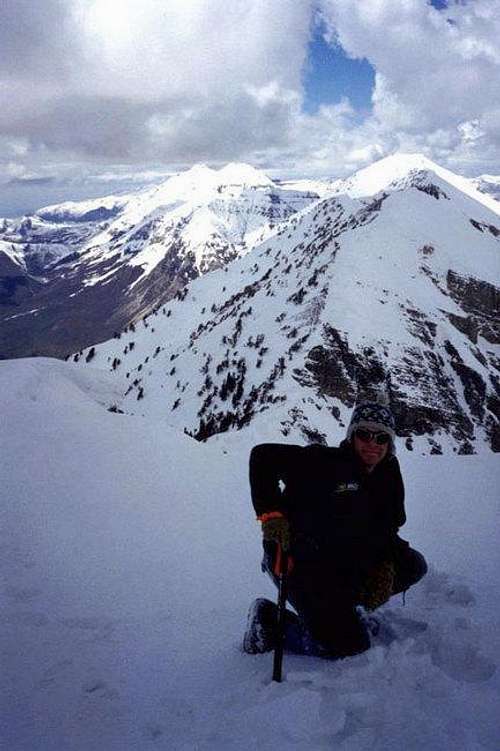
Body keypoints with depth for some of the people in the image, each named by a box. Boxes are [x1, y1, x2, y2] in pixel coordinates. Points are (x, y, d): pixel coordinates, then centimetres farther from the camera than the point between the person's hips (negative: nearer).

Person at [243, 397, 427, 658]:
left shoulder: (388, 473, 2)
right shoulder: (325, 461, -21)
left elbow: (386, 528, 12)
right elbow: (262, 456, -19)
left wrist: (386, 565, -5)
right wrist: (271, 514, -24)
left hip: (346, 561, 8)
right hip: (300, 562, -8)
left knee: (413, 565, 6)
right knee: (350, 645, -12)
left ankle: (340, 604, 13)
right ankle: (268, 619, 4)